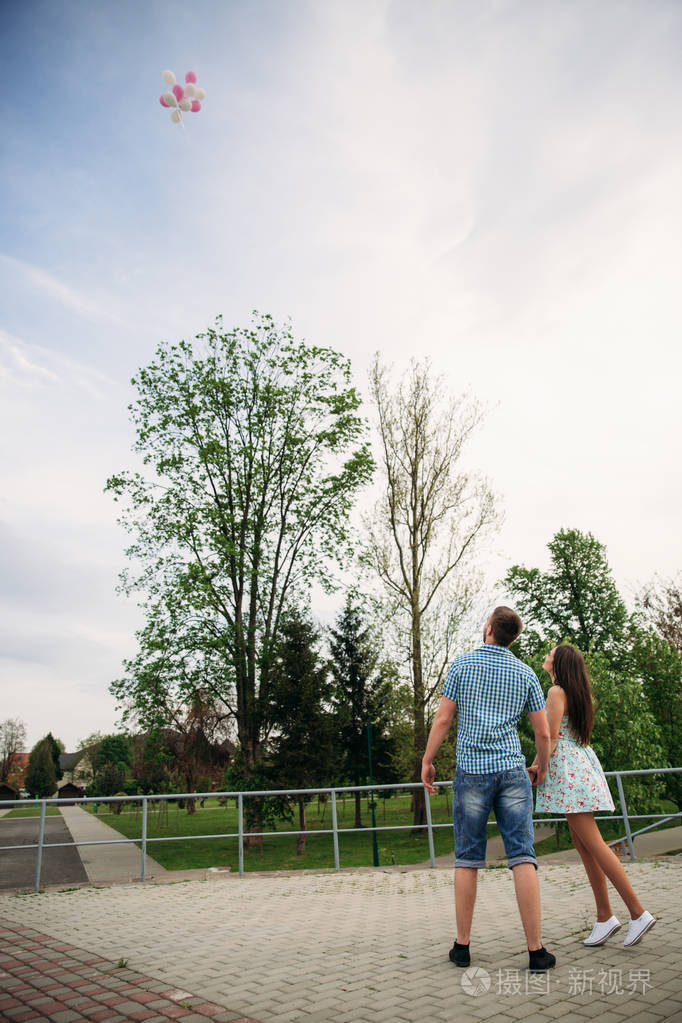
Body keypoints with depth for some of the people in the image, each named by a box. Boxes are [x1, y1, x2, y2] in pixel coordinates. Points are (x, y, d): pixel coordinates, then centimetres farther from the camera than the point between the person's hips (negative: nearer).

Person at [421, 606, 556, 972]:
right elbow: (543, 732, 8)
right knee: (522, 857, 1)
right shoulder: (524, 673, 6)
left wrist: (427, 760, 9)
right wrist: (542, 764, 26)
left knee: (467, 860, 7)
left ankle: (462, 945, 13)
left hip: (471, 771, -1)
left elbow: (442, 718, -1)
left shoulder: (462, 665, 0)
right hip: (512, 770, 1)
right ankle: (536, 950, 2)